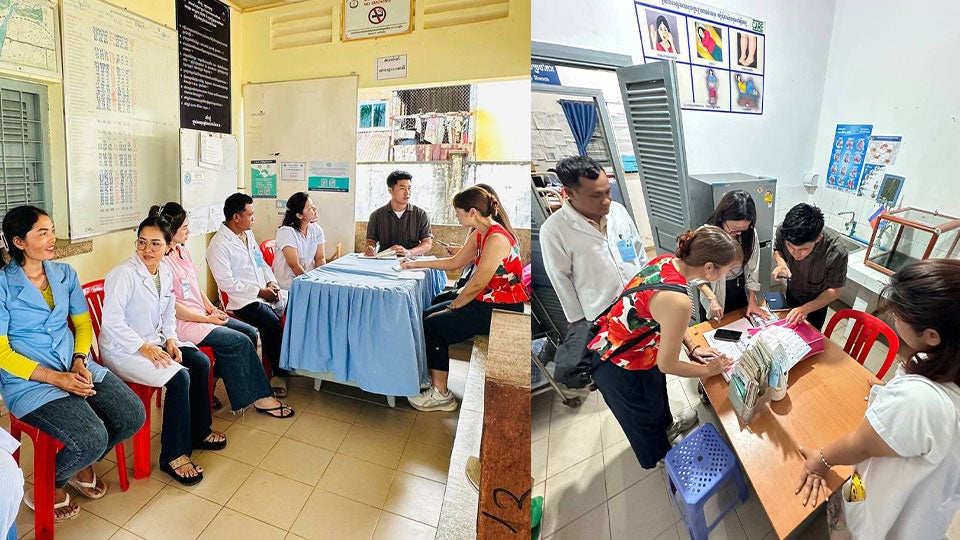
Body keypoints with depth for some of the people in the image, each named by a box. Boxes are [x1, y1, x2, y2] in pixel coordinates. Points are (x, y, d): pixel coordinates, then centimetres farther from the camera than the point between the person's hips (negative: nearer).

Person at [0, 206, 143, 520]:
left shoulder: (64, 274, 8)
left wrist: (80, 360, -6)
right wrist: (57, 378, -18)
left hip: (76, 368, 5)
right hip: (29, 382, -5)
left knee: (133, 416, -11)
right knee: (92, 438, -23)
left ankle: (82, 465, 20)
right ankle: (48, 489, 11)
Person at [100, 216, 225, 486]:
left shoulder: (165, 272, 5)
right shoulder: (123, 274, -18)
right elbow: (111, 320, -23)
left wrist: (171, 339, -3)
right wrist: (143, 347, -25)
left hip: (154, 342, 8)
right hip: (122, 349, -8)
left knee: (201, 362, -7)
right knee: (179, 377, -24)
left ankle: (198, 431, 12)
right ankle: (173, 456, -11)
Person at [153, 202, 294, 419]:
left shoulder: (182, 250, 11)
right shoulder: (162, 261, -18)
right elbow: (172, 306, -19)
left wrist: (211, 308, 4)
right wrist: (207, 319, -15)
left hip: (202, 314, 9)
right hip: (184, 323, -9)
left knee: (250, 332, -2)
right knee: (241, 342, -15)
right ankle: (260, 397, -1)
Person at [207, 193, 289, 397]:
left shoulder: (248, 235, 17)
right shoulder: (219, 244, -8)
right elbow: (226, 283, -15)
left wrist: (271, 282, 4)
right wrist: (260, 292, -14)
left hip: (265, 292, 8)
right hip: (243, 300, -8)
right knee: (271, 323, -31)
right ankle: (279, 373, -14)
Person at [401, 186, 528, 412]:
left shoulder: (496, 238, -23)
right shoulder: (480, 235, 8)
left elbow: (476, 285, -22)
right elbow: (454, 262, 19)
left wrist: (452, 307, -7)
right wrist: (415, 264, 20)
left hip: (500, 310, -10)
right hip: (486, 302, 10)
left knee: (433, 325, -6)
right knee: (428, 315, 8)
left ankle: (441, 395, 7)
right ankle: (436, 385, 16)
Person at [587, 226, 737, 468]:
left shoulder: (667, 260, -12)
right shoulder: (678, 301, -37)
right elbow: (667, 365, -23)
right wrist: (710, 369, -6)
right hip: (621, 370, -7)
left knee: (657, 401, 36)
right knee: (647, 422, 25)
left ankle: (665, 427, 66)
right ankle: (661, 462, 54)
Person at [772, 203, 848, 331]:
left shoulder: (836, 253, -41)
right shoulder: (783, 231, -33)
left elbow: (835, 290, -25)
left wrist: (806, 308, -38)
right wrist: (781, 263, -29)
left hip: (816, 302, -3)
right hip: (792, 293, 3)